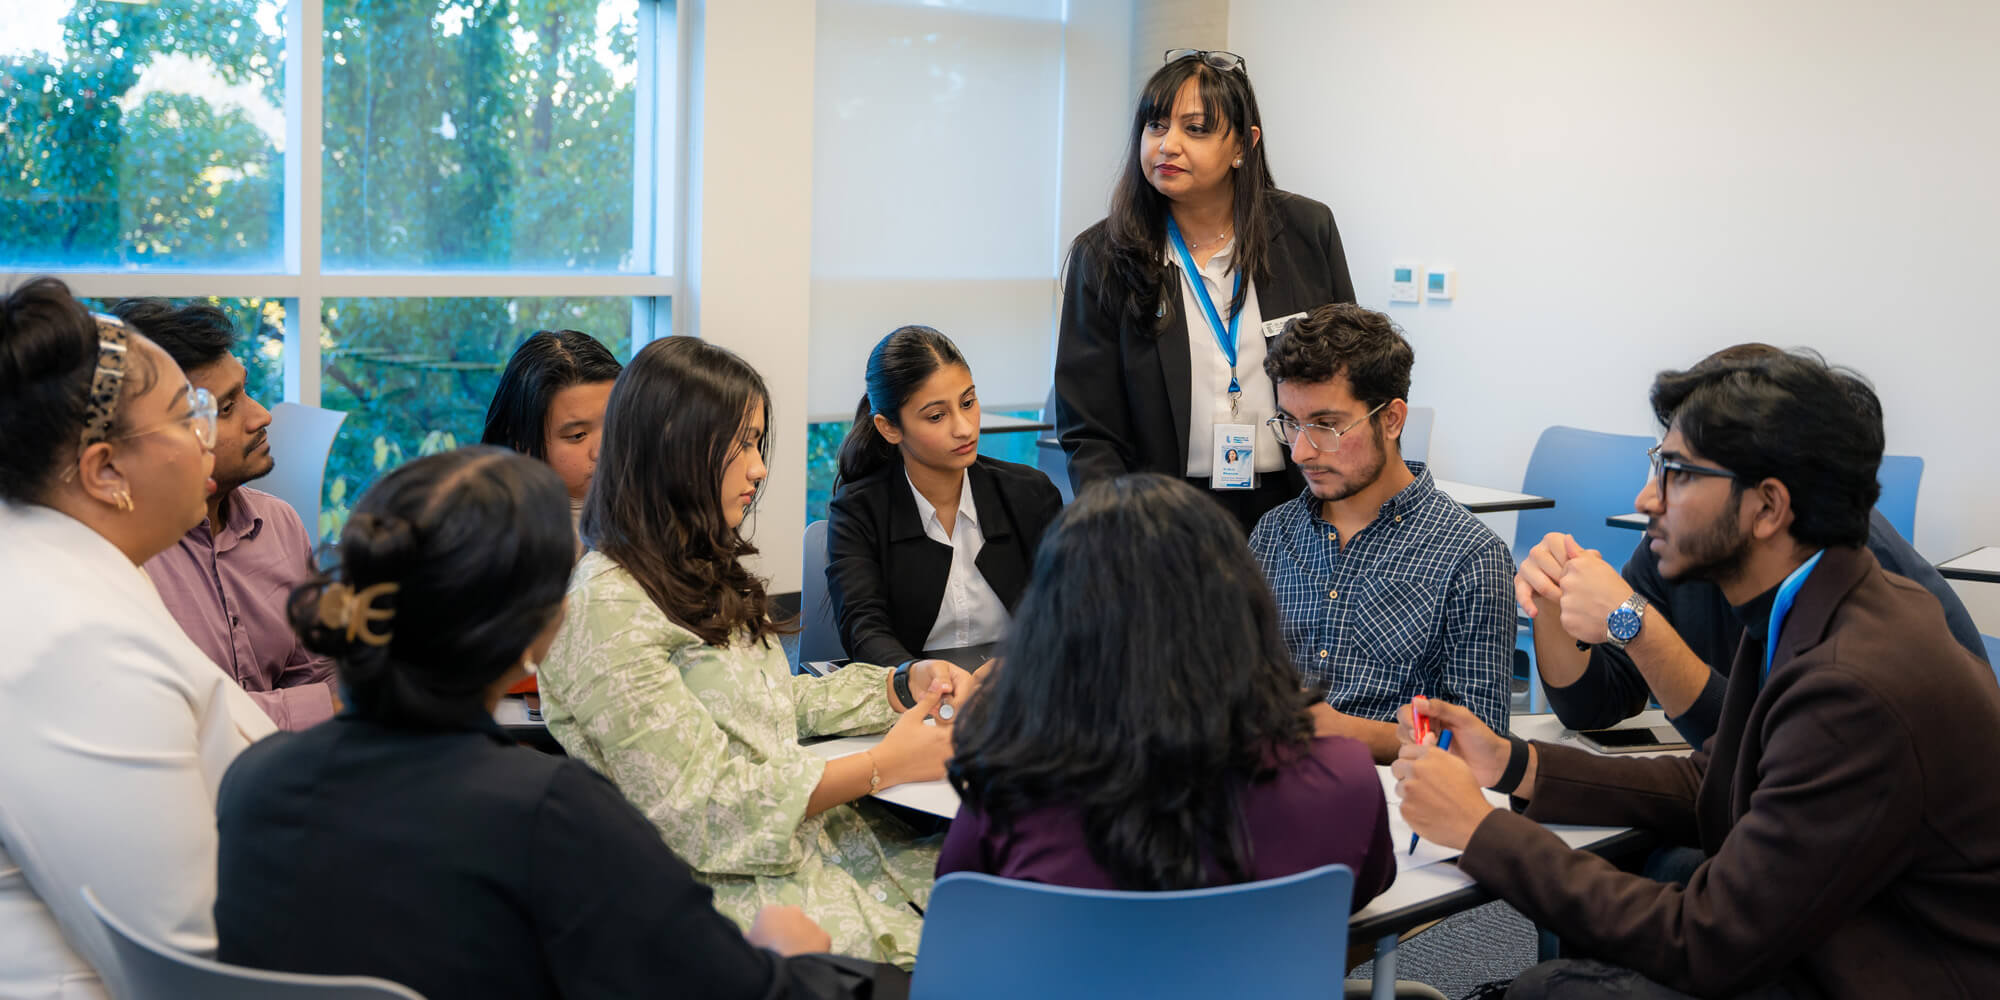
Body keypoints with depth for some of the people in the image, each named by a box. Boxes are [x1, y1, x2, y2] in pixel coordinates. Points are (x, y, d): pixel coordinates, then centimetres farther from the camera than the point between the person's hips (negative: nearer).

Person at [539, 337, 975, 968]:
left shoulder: (702, 574, 16)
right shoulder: (606, 609, -14)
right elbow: (698, 809, -17)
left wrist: (905, 685, 6)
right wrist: (882, 767, -16)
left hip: (813, 838, 9)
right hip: (730, 885, -8)